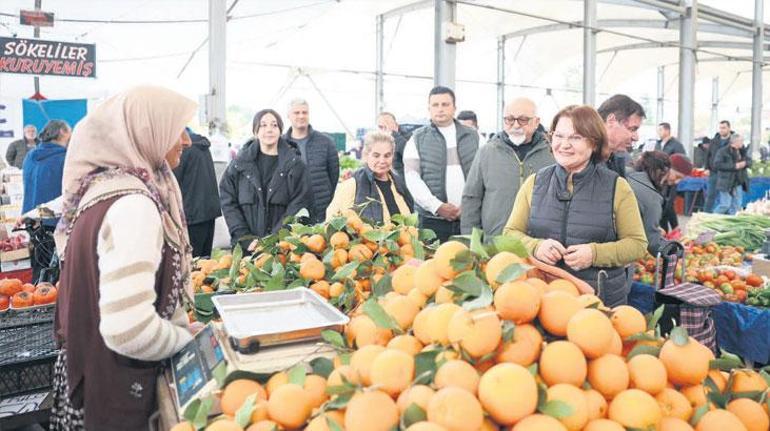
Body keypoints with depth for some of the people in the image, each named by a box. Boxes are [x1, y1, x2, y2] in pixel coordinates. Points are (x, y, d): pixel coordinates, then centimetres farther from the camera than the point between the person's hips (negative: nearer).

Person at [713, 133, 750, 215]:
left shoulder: (742, 151, 12)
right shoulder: (722, 151, -9)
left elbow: (749, 161, 21)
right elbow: (717, 164, -19)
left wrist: (745, 163, -5)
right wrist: (734, 166, -20)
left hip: (739, 183, 7)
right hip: (726, 183, -7)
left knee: (737, 205, 8)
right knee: (725, 205, -9)